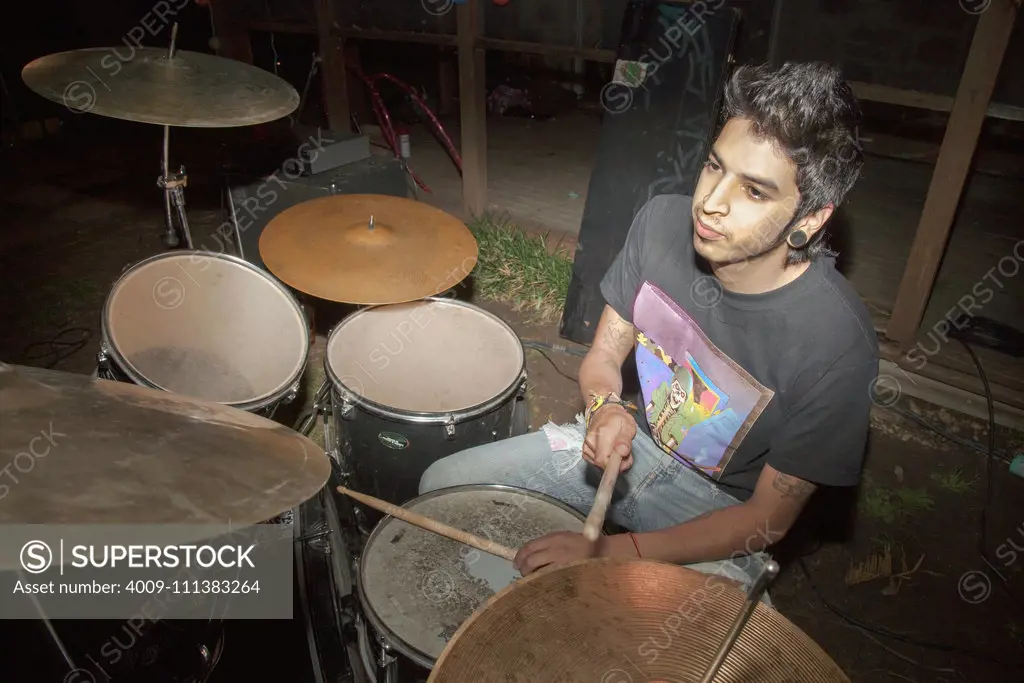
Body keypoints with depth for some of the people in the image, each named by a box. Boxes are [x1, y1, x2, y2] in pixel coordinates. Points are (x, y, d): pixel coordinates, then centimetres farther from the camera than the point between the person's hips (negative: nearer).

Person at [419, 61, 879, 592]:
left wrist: (609, 552, -25)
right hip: (628, 442, 4)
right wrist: (605, 408, -26)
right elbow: (604, 354, -2)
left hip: (716, 516, -3)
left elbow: (769, 518, -19)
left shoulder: (836, 344, -29)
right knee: (441, 486, 2)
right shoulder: (663, 221, -16)